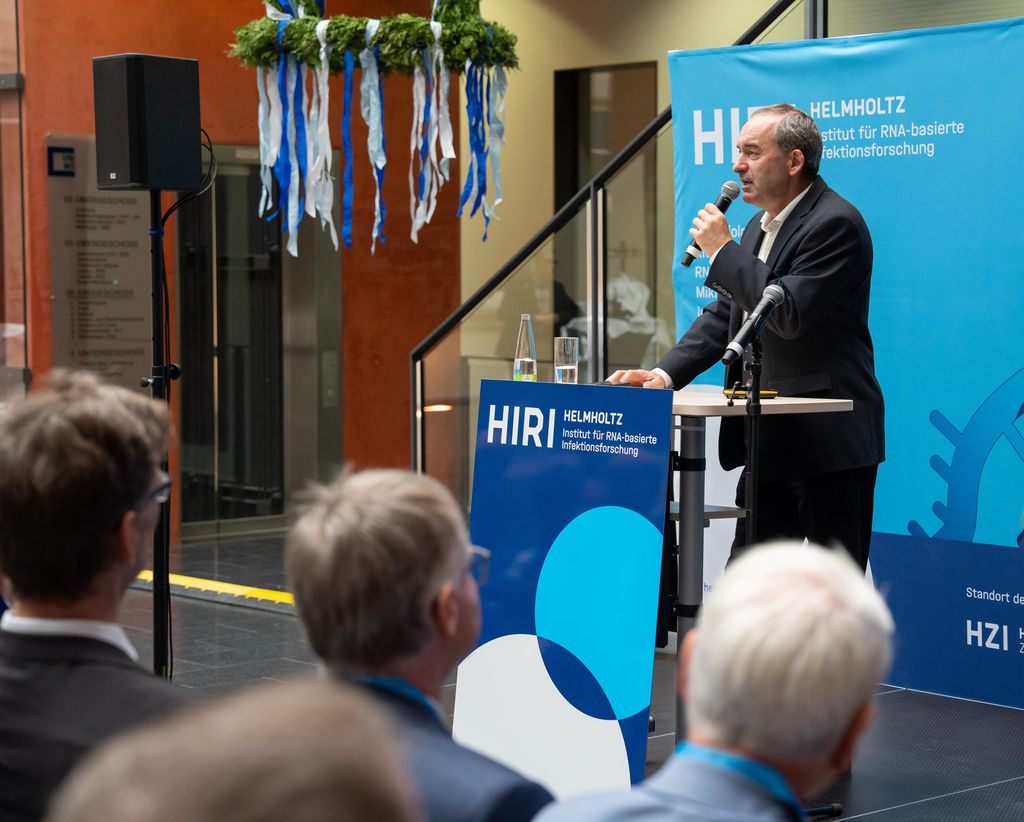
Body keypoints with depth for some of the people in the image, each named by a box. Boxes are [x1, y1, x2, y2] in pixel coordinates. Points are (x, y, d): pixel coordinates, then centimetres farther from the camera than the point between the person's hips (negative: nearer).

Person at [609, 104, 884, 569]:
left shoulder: (835, 224, -15)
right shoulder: (761, 227, 16)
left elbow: (789, 313, -26)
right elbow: (725, 313, 17)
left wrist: (722, 250, -18)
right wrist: (665, 373, 3)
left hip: (828, 440, -9)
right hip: (771, 441, 10)